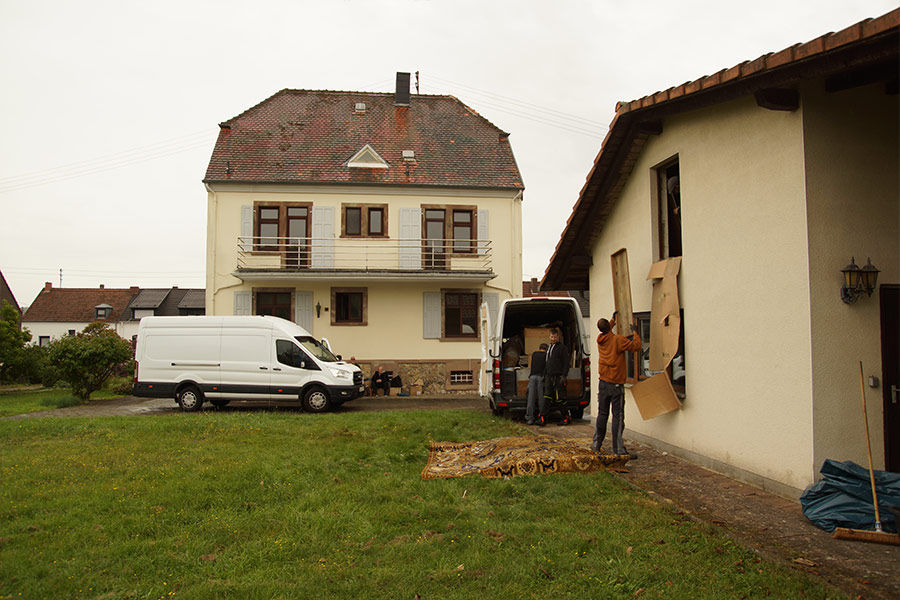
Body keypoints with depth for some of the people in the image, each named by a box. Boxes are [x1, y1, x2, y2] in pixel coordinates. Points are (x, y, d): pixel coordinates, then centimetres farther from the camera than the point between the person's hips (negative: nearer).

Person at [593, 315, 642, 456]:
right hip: (616, 384, -6)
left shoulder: (600, 340, 7)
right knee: (618, 417, -4)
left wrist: (613, 320, 41)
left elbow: (606, 332, 31)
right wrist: (634, 333, 5)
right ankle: (618, 450, -5)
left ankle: (596, 445, 20)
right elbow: (636, 346, -10)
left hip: (603, 383, 6)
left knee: (602, 415, 14)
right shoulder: (618, 340, -13)